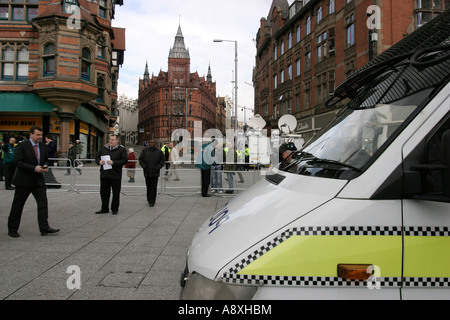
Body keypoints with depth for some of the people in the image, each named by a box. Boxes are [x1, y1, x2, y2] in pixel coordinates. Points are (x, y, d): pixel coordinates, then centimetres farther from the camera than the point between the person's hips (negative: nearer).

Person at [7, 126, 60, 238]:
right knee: (17, 205, 7)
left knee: (43, 203, -4)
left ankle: (44, 228, -2)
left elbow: (46, 159, 20)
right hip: (24, 180, -5)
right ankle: (12, 230, 21)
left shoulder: (42, 146, 8)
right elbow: (18, 162, -16)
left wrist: (45, 166, -3)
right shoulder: (22, 145, -10)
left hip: (38, 180, 5)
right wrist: (34, 168, -22)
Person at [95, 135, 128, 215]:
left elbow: (125, 160, -12)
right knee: (104, 192, 10)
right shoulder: (104, 148, 12)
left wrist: (113, 162, -21)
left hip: (116, 176, -4)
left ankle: (115, 209, 17)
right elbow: (97, 157, 19)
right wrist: (99, 161, -5)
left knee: (116, 193, 4)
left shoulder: (121, 149, -3)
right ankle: (104, 209, 23)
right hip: (104, 175, 4)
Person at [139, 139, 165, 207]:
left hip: (155, 173, -1)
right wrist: (144, 167, -7)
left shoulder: (159, 152, 3)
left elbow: (162, 161, 2)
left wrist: (157, 168, -8)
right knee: (148, 187, 11)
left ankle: (152, 202, 2)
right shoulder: (145, 151, 5)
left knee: (153, 188, -3)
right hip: (147, 172, 2)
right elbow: (140, 159, 5)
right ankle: (149, 200, 27)